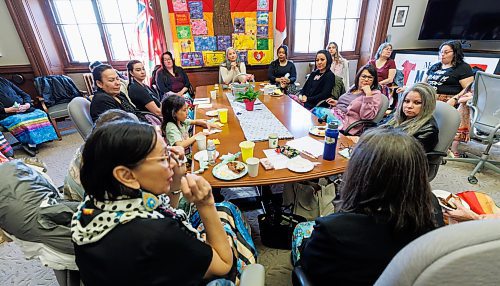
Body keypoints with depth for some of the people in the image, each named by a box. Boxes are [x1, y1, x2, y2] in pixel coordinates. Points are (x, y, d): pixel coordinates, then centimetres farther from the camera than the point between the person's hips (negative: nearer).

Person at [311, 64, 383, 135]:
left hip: (344, 122, -7)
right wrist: (337, 103, 13)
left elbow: (366, 116, -17)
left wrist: (368, 94, -19)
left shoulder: (375, 94, -3)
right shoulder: (354, 87, 17)